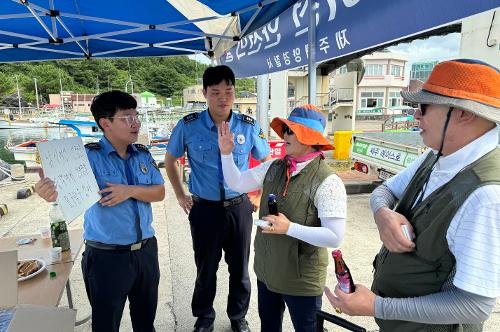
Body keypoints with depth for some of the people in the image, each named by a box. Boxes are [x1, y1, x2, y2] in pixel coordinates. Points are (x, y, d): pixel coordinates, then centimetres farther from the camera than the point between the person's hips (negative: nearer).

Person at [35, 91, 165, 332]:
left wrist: (131, 190, -17)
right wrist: (50, 190, -50)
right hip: (107, 257, -4)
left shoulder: (143, 155, 3)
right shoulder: (90, 156, -12)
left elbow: (159, 192, 0)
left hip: (145, 251, 5)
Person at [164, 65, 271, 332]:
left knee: (239, 269, 16)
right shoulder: (188, 126, -9)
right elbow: (170, 160, 8)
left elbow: (265, 160, 10)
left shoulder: (249, 126, -6)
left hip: (239, 207, 1)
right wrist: (180, 195, 5)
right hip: (204, 208, -1)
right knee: (206, 270, 15)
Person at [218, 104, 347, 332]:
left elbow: (335, 237, -25)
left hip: (301, 280, -6)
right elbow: (236, 184, 5)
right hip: (266, 270, 6)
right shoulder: (273, 167, -3)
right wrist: (226, 153, -6)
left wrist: (289, 228, -29)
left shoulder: (327, 181, -23)